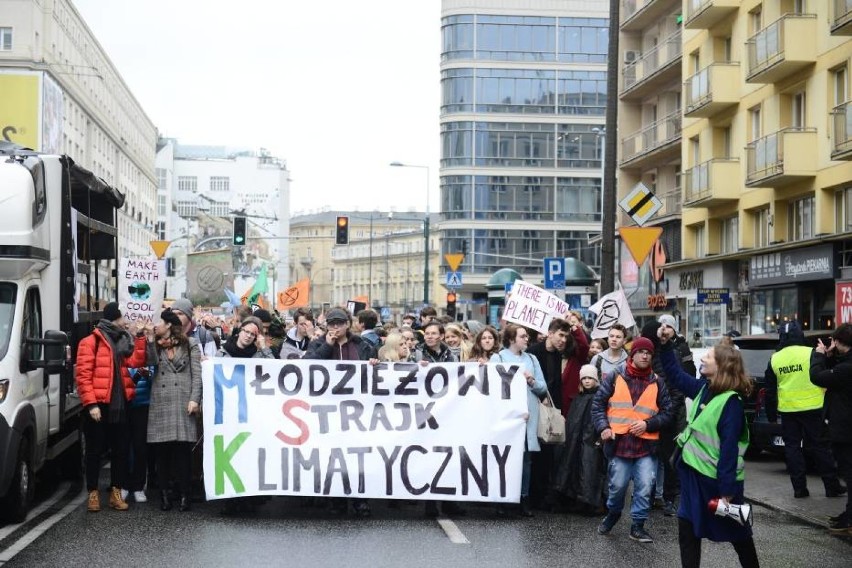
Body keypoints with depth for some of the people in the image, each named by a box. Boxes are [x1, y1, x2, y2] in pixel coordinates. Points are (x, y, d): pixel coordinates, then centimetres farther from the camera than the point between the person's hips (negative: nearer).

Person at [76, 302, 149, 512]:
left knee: (120, 450, 7)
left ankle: (116, 491, 14)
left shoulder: (123, 340, 15)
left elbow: (136, 361, 3)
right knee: (95, 450, 2)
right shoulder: (91, 342, -5)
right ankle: (93, 492, 10)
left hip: (119, 404, 6)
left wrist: (140, 337, -3)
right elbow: (83, 375, -11)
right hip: (98, 405, -6)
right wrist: (91, 404, -18)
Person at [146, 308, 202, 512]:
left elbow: (197, 374, 1)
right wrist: (150, 340, 0)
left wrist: (194, 399, -8)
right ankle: (164, 492, 6)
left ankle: (184, 493, -1)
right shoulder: (156, 345, 19)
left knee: (183, 447, -5)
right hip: (161, 403, 3)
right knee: (162, 449, 0)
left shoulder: (190, 345, 8)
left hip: (182, 402, -3)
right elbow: (149, 362, -2)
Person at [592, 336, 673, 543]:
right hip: (619, 443, -1)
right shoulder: (615, 377, 2)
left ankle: (638, 525, 12)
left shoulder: (657, 382, 6)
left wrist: (648, 424, -9)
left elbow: (666, 412, 6)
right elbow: (598, 404, 4)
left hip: (646, 445, 1)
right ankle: (612, 514, 32)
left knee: (644, 488, -2)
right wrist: (603, 427, -10)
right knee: (617, 486, 5)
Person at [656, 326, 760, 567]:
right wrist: (665, 345, 6)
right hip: (695, 473, 8)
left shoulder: (730, 402, -20)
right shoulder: (704, 389, 3)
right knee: (688, 530, 8)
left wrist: (727, 490, -23)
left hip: (717, 478, -8)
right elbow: (676, 374, 18)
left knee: (736, 532, 10)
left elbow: (729, 448, -22)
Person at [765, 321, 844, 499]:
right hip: (812, 408, -2)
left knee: (792, 447, 8)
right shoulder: (811, 353, -9)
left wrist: (771, 414, 15)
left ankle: (799, 488, 6)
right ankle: (832, 487, 9)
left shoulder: (775, 359, 3)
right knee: (820, 447, 5)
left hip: (787, 410, 2)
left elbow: (770, 390, 8)